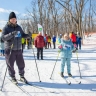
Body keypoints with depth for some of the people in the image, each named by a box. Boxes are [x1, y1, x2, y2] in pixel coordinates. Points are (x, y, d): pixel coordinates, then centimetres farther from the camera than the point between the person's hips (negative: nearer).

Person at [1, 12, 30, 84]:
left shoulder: (18, 27, 8)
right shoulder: (6, 28, -7)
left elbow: (23, 35, 18)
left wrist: (28, 35, -4)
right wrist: (12, 34, -34)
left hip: (18, 49, 4)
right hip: (10, 50, -4)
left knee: (21, 64, 8)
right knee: (11, 65, 5)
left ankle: (22, 76, 26)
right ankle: (13, 78, 22)